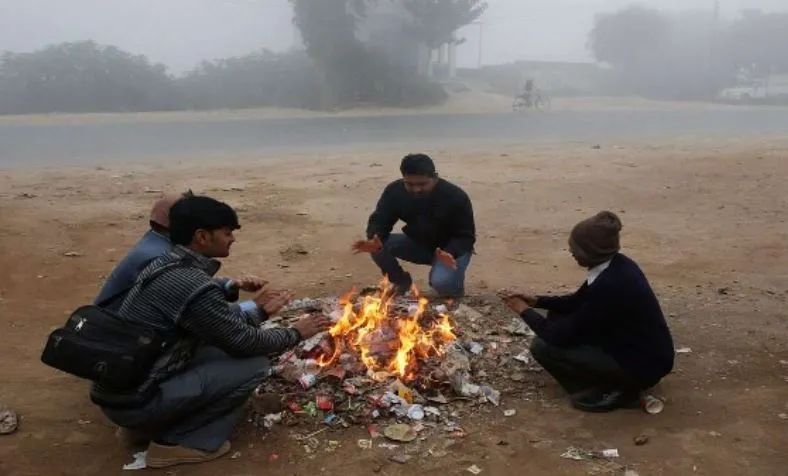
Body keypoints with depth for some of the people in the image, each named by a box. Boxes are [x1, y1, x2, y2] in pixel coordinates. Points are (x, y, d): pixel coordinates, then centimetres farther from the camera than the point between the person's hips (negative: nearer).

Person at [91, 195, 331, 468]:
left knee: (222, 346, 16)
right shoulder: (194, 286, -23)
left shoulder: (168, 264, 5)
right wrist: (295, 334, 3)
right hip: (135, 402, -9)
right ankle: (178, 441, -1)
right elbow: (244, 342, -12)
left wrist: (257, 312, 19)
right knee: (255, 363, -9)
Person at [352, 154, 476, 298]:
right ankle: (401, 281, 5)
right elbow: (379, 221, -13)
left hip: (450, 247, -4)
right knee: (379, 246, -22)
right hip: (416, 243, 4)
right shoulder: (394, 191, -17)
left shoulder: (456, 196, -26)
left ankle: (454, 285, 5)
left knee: (442, 283, -34)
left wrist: (450, 253, -43)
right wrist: (375, 240, -38)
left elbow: (466, 236, -21)